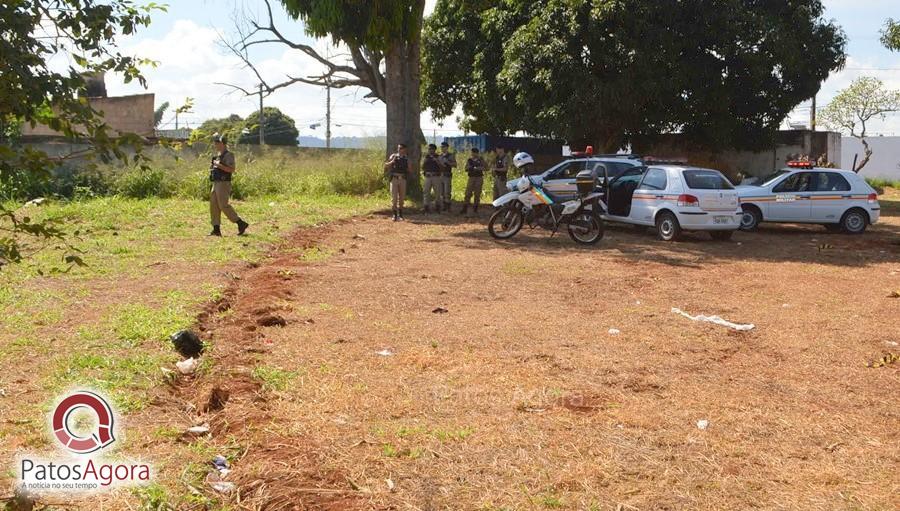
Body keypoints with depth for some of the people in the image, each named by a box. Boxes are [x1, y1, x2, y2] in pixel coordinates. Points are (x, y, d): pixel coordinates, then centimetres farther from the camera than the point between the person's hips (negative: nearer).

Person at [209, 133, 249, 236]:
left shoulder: (228, 155, -11)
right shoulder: (219, 155, 18)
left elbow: (232, 169, -20)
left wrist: (219, 165, -22)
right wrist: (212, 168, 9)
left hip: (223, 184, -9)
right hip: (216, 184, 9)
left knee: (224, 206, -12)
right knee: (214, 206, 4)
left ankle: (241, 224, -5)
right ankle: (216, 229, 5)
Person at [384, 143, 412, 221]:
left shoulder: (407, 159, 8)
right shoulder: (393, 156, 4)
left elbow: (410, 172, 8)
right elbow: (385, 166, 1)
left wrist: (410, 166, -11)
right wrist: (392, 162, -16)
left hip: (402, 180, 2)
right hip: (394, 179, -2)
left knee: (401, 198, 7)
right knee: (394, 197, -6)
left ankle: (400, 214, 18)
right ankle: (394, 215, -1)